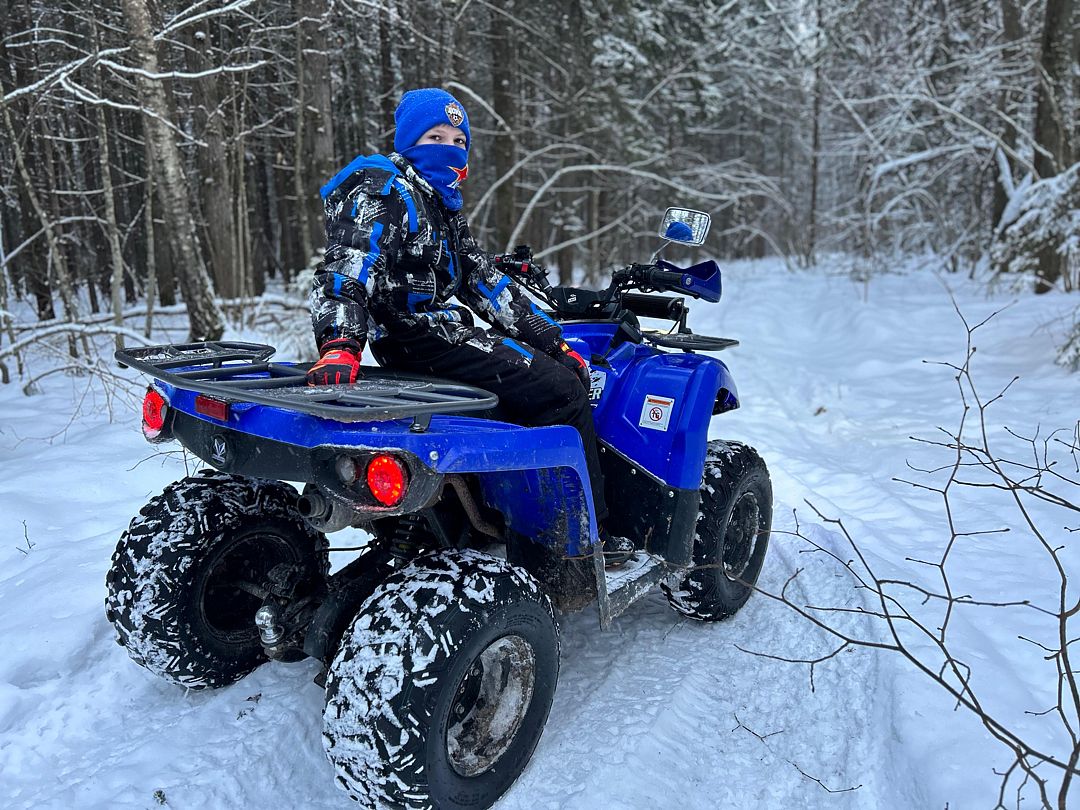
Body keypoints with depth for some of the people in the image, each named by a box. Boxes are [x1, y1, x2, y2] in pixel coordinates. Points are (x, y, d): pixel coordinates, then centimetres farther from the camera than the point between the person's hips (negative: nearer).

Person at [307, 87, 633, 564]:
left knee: (570, 371, 3)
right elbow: (346, 268, -21)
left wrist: (551, 340, 14)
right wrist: (340, 345, -39)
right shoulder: (380, 190, -6)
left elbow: (484, 279, 19)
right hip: (415, 338, -10)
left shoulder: (443, 205, 22)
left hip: (445, 329, 10)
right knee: (561, 391, -16)